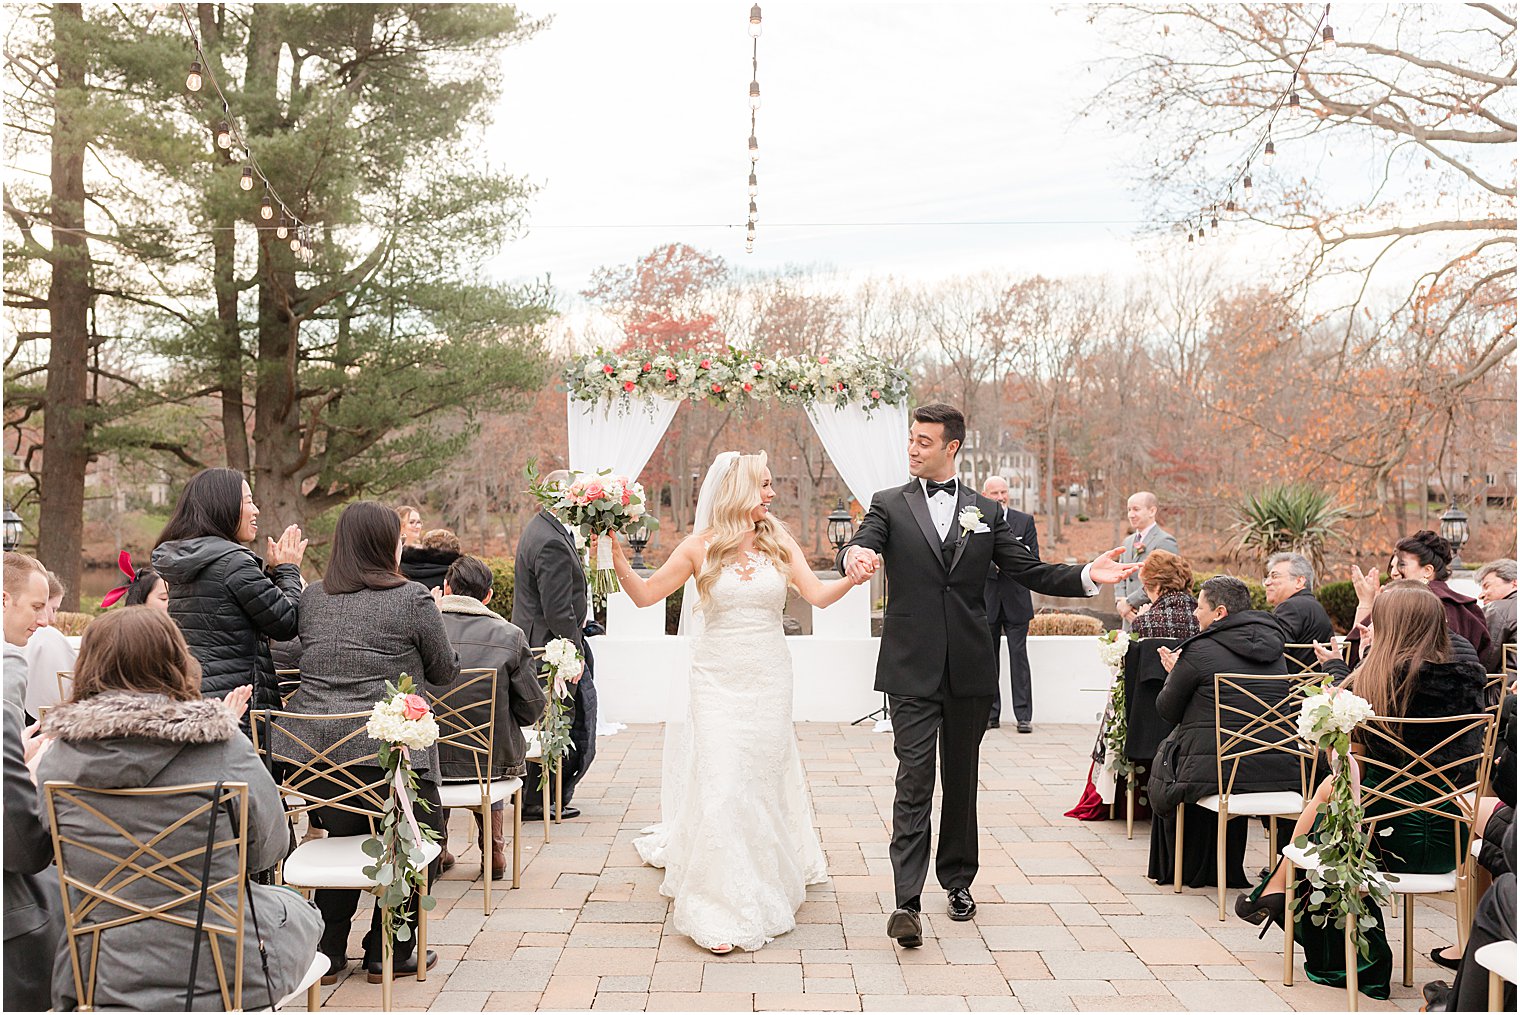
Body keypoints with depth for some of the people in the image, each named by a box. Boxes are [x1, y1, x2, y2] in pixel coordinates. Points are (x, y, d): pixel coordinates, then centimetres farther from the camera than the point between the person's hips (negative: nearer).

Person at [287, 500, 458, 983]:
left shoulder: (311, 598, 9)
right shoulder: (412, 599, -6)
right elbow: (445, 672, 3)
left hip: (316, 746, 6)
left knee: (343, 839, 22)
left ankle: (327, 952, 25)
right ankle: (389, 953, 16)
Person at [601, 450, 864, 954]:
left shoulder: (779, 543, 2)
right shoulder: (701, 548, -3)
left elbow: (819, 594, -4)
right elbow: (646, 594, 3)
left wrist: (852, 577, -22)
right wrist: (618, 559, -12)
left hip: (769, 681, 2)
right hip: (718, 681, -2)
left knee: (763, 778, 10)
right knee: (721, 783, -8)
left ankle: (766, 888, 30)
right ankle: (723, 909, -2)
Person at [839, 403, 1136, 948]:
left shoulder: (985, 511, 10)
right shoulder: (889, 504, 4)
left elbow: (1028, 571, 6)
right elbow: (862, 545, -13)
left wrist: (1088, 576, -9)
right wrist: (855, 555, -38)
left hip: (970, 668, 3)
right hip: (912, 669, -2)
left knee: (961, 778, 14)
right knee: (914, 779, -8)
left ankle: (958, 879, 30)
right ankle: (907, 902, -9)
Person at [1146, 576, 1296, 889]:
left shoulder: (1200, 650, -10)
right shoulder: (1272, 647, 11)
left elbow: (1167, 710, 0)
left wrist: (1175, 673, 20)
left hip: (1216, 772, -6)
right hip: (1279, 771, 6)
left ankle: (1178, 870, 35)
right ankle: (1226, 869, 40)